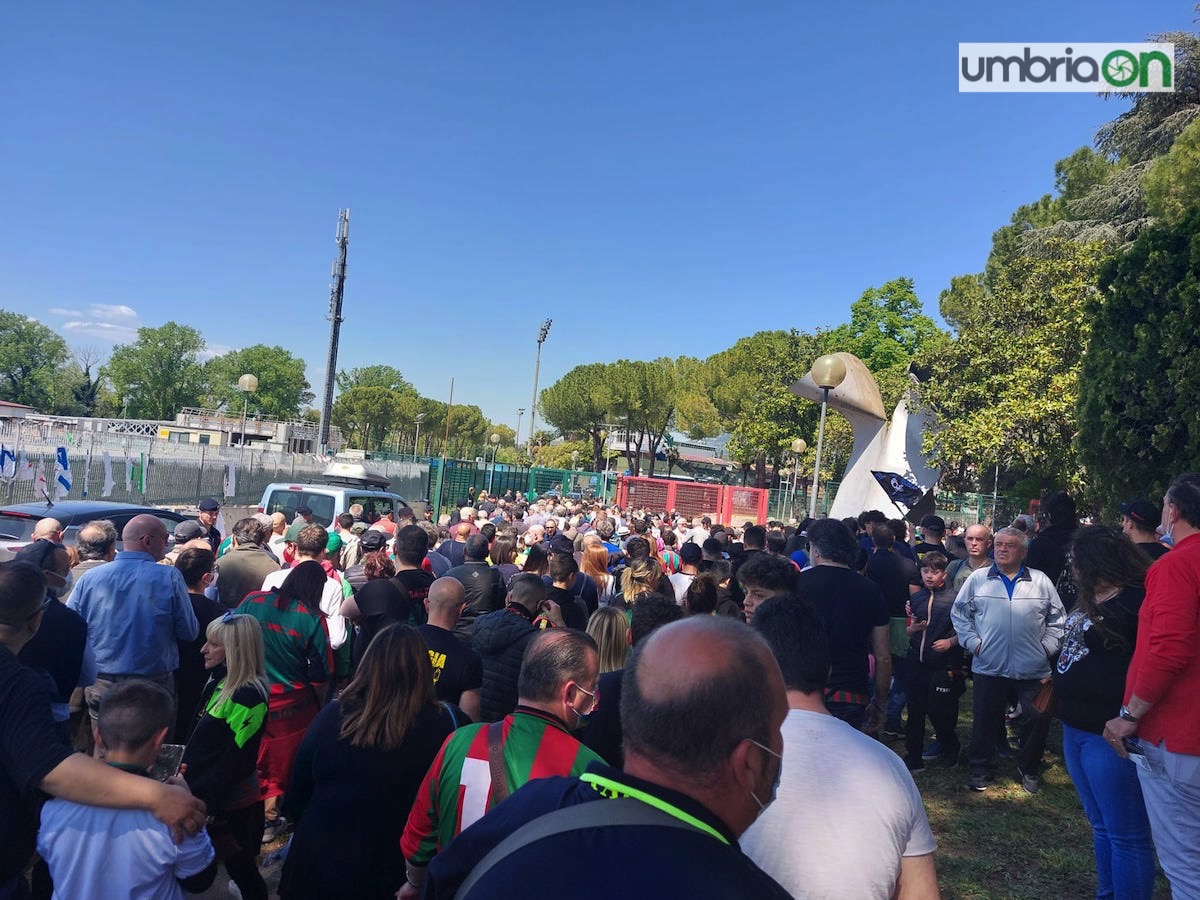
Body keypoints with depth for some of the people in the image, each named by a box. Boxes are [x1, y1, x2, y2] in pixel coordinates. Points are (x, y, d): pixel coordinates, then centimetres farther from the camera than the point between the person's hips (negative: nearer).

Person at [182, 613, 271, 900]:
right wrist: (187, 766, 12)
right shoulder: (218, 681, 3)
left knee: (241, 867, 9)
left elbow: (235, 760, -23)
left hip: (229, 802, -8)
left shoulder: (249, 696, -25)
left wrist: (204, 799, -19)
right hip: (207, 792, 8)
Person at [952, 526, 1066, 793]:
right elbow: (959, 613, 8)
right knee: (985, 720, 7)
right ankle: (981, 769, 22)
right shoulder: (978, 579, 5)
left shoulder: (1040, 581, 6)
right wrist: (972, 642, -2)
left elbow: (1058, 619, 11)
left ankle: (1028, 769, 27)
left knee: (1038, 719, 5)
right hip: (989, 667, 0)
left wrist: (1048, 647, 1)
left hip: (1033, 669, 1)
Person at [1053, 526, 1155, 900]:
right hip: (1076, 727, 10)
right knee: (1100, 826, 20)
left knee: (1126, 835, 2)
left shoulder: (1135, 603, -17)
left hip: (1109, 733, -10)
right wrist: (1055, 682, 18)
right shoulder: (1089, 599, 12)